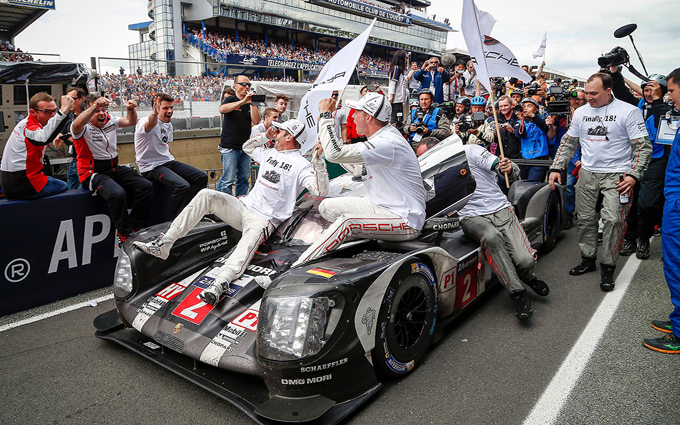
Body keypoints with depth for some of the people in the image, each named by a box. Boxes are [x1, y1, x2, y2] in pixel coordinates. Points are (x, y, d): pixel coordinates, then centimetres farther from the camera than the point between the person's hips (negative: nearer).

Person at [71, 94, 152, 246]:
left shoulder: (110, 121, 10)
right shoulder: (84, 127, -9)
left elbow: (131, 121, 9)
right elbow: (77, 126, -32)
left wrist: (131, 109, -13)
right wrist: (95, 106, -44)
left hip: (115, 168, 7)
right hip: (93, 173, -7)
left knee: (146, 186, -12)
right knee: (117, 194, -35)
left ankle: (136, 229, -2)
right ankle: (125, 235, -16)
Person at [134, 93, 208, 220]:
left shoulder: (168, 125, 11)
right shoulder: (145, 122, -17)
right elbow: (150, 125, -44)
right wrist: (154, 113, -65)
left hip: (168, 162, 9)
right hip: (151, 167, -9)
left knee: (202, 177, 0)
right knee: (182, 185, -31)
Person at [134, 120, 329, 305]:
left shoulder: (301, 165, -5)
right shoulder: (270, 153, 19)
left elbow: (321, 190, -18)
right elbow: (247, 147, 37)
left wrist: (318, 160, -29)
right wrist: (265, 136, 22)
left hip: (264, 219, -7)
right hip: (243, 205, 8)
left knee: (250, 240, -40)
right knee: (206, 195, -13)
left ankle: (220, 283, -62)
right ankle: (163, 245, -17)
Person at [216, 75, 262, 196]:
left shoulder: (250, 103, 15)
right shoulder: (231, 100, 2)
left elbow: (257, 121, 2)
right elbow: (222, 109, -21)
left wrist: (252, 104, -9)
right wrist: (243, 101, -27)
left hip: (245, 146, 5)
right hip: (230, 146, -5)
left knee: (244, 178, 8)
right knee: (228, 179, -9)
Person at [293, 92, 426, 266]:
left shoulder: (388, 143, -24)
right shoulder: (381, 137, 7)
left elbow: (334, 154, -30)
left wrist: (325, 115, -17)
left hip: (406, 221, -10)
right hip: (381, 207, 10)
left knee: (345, 221, -28)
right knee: (327, 206, 4)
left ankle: (298, 266, -22)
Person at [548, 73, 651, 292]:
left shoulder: (629, 111, -6)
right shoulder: (581, 112, 9)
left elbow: (643, 147, -6)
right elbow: (568, 143, 15)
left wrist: (634, 175, -16)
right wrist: (556, 168, 6)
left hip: (616, 175, -4)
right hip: (587, 173, 5)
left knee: (612, 219, -10)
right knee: (585, 218, 7)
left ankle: (608, 267, 3)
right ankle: (588, 259, 22)